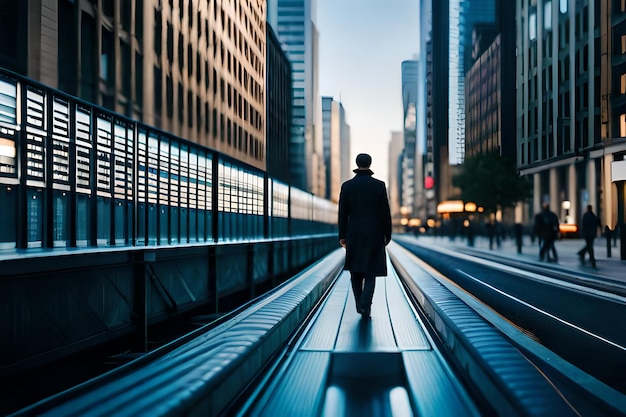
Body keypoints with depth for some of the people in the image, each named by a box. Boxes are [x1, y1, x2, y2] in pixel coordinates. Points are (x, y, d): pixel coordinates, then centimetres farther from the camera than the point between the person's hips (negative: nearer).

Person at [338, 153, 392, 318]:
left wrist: (342, 236, 5)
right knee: (370, 272, 2)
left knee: (356, 271, 13)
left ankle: (360, 305, 15)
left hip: (354, 235, 1)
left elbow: (343, 213, -1)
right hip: (375, 235, -1)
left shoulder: (347, 186, -1)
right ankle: (365, 306, -13)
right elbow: (385, 212, -3)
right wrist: (387, 234, 6)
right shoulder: (379, 185, -3)